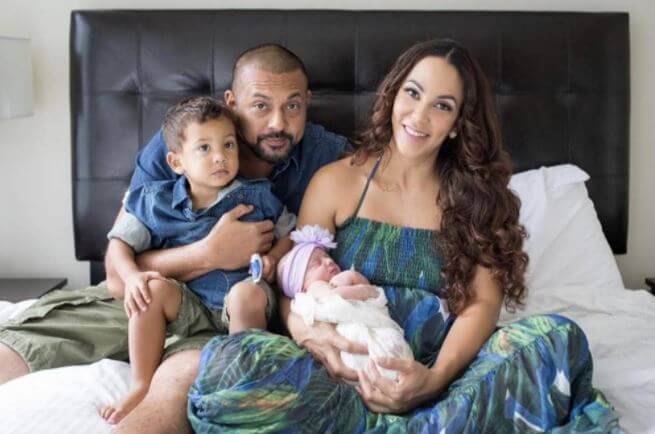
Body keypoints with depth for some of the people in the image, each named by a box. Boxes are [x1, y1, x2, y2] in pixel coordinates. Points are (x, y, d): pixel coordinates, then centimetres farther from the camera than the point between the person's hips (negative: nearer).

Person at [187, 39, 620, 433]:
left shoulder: (475, 194, 10)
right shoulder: (335, 182, 8)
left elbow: (484, 301, -2)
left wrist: (435, 377, -22)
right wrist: (307, 330, -20)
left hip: (439, 365, 1)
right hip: (347, 372, 0)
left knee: (559, 338, -27)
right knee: (226, 363, -30)